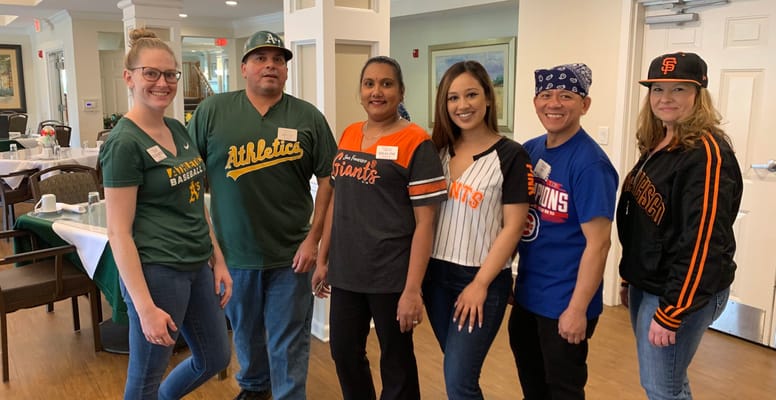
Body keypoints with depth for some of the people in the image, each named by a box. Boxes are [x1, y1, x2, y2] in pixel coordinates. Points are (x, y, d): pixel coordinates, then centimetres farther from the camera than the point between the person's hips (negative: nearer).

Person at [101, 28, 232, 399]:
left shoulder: (178, 130, 8)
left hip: (197, 266, 8)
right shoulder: (124, 143, -15)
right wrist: (145, 307, -19)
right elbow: (119, 232, -17)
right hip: (155, 272, -8)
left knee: (215, 358, 21)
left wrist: (218, 259, 12)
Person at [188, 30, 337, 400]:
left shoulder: (308, 117, -3)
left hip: (291, 253, -1)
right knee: (245, 329, 22)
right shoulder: (212, 111, -3)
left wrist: (313, 238, -7)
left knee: (289, 339, 8)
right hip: (234, 249, 2)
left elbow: (329, 179, -2)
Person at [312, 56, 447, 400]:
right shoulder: (348, 136, 7)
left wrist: (412, 289, -17)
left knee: (396, 361, 13)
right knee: (344, 352, 18)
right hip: (345, 272, 6)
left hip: (391, 276, -6)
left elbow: (424, 221, -14)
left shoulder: (416, 143, -12)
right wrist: (323, 259, 13)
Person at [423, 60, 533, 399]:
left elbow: (512, 227, -11)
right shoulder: (440, 149, 5)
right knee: (458, 370, 17)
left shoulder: (510, 155, -9)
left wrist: (480, 284, -13)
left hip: (482, 280, -5)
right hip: (436, 274, 5)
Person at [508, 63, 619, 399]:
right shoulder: (529, 150, 2)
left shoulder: (590, 163, -20)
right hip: (527, 293, 7)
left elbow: (597, 243, -21)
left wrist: (577, 309, -20)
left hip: (564, 303, -7)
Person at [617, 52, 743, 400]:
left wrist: (670, 311, -22)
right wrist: (629, 279, 17)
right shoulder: (656, 147, 9)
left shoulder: (707, 153, -18)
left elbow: (702, 241, -23)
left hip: (682, 293, -8)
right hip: (647, 284, 8)